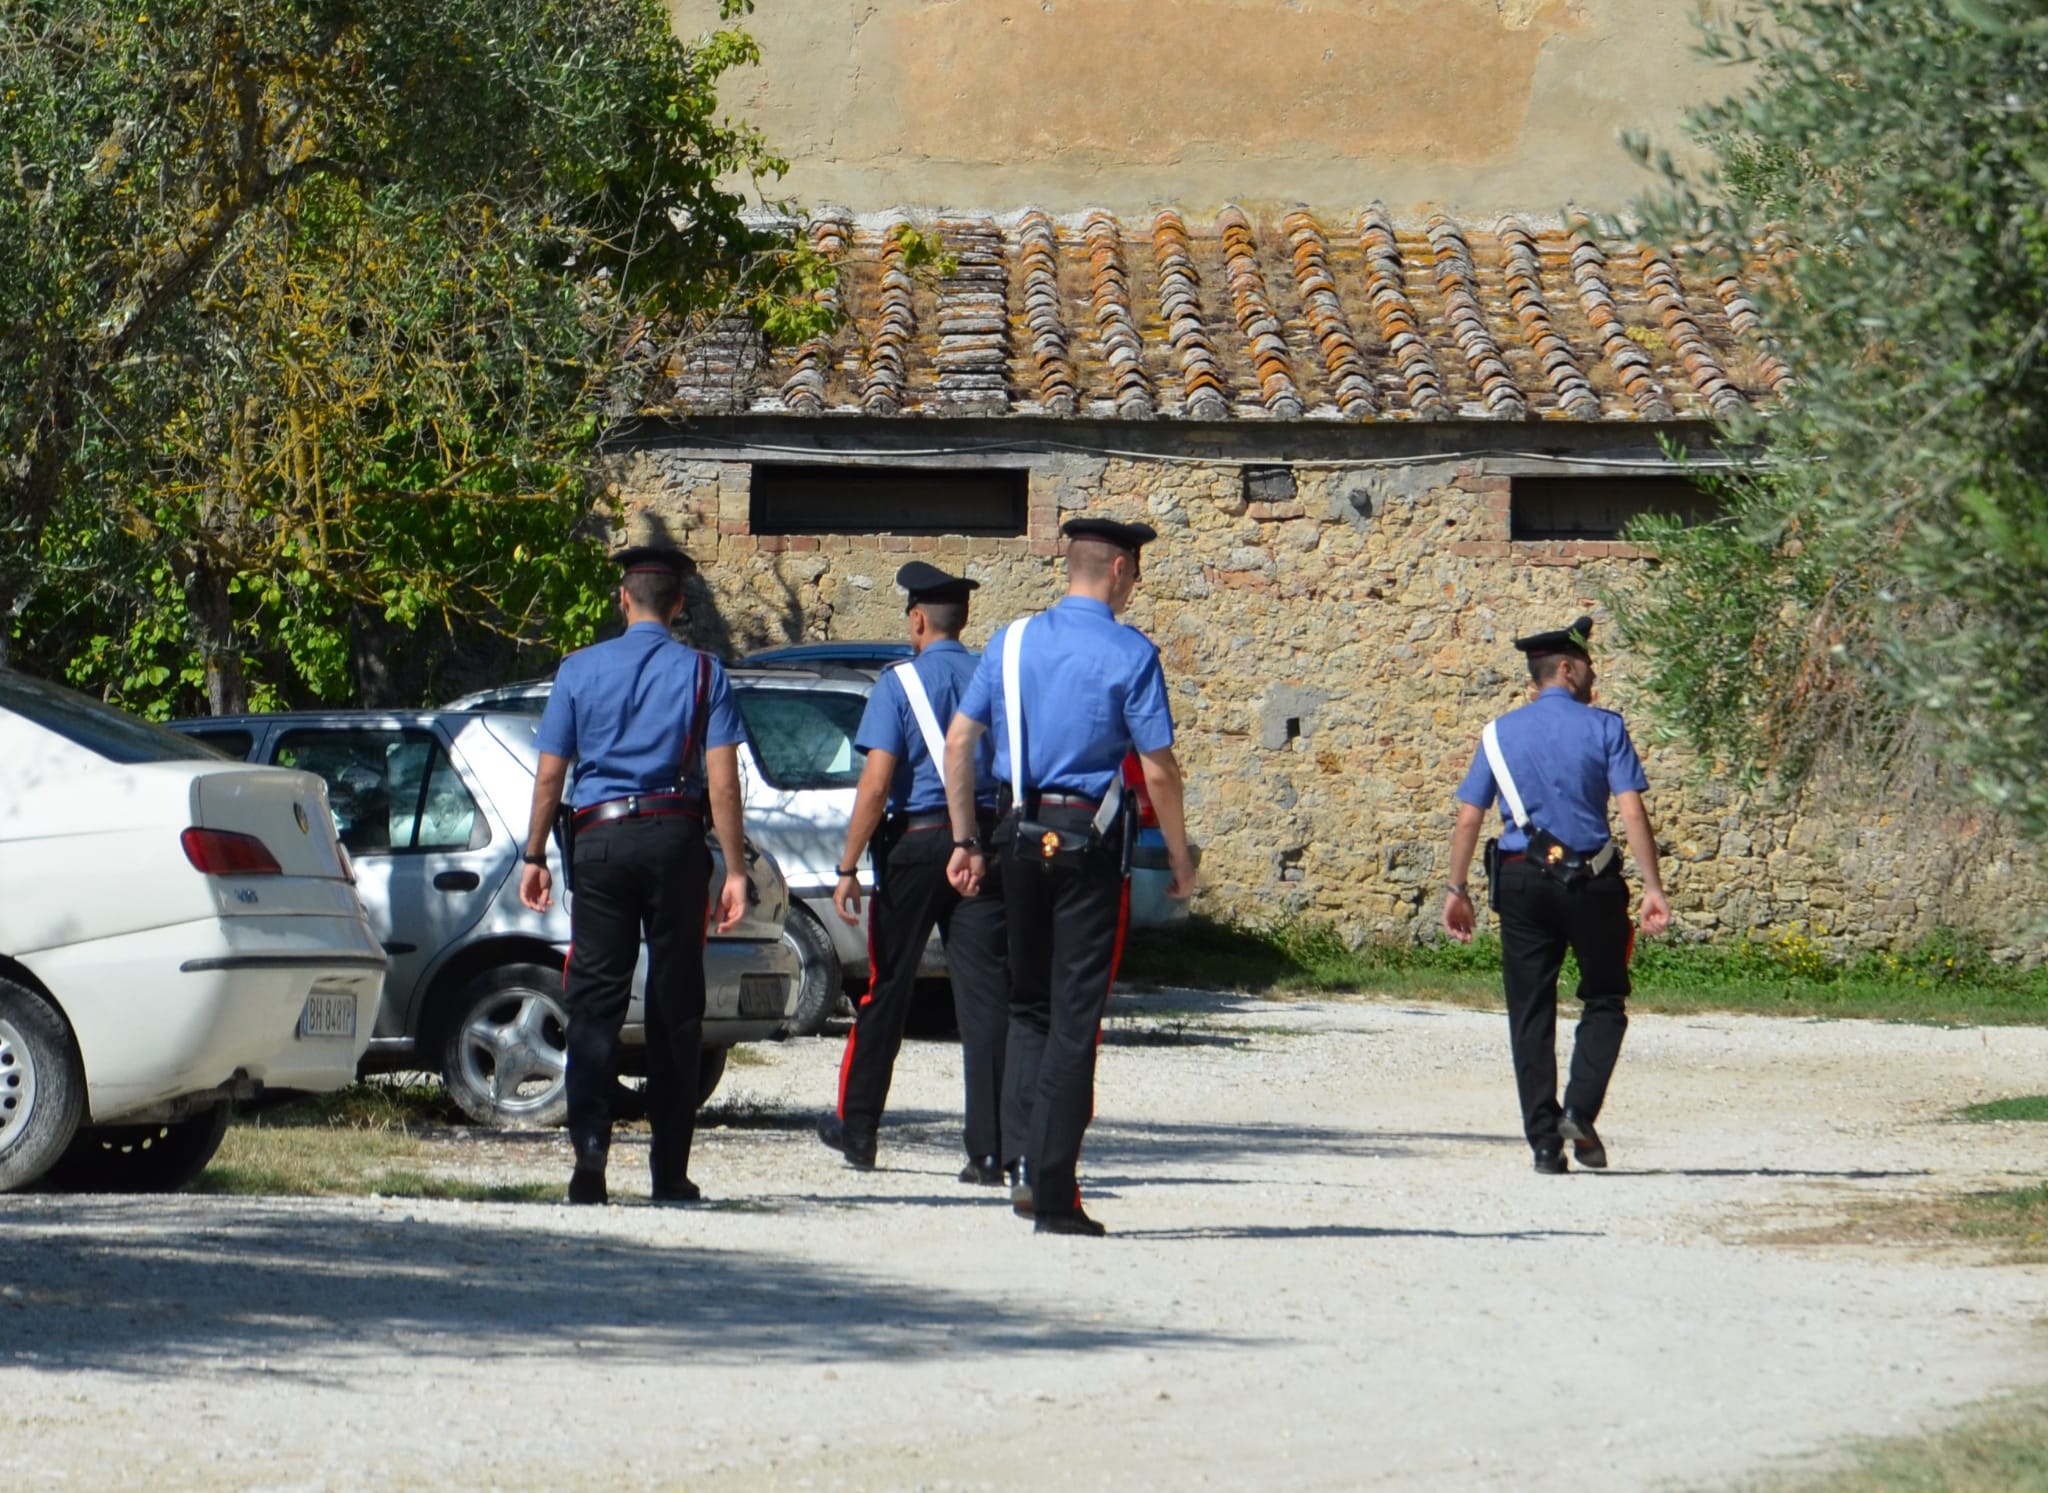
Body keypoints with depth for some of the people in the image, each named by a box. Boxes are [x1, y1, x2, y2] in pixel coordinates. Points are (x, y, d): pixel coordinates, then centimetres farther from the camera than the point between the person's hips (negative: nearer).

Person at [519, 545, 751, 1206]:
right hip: (676, 836, 0)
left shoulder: (580, 671, 4)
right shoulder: (702, 673, 2)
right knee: (675, 1002, 6)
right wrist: (736, 871, -2)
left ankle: (589, 1149, -17)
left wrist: (534, 856, 13)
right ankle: (670, 1170, 7)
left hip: (600, 837, 0)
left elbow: (550, 775, 4)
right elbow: (722, 783, -5)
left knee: (596, 998, 0)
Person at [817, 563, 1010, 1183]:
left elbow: (876, 783, -12)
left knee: (887, 989, 11)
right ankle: (989, 1150, -8)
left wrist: (848, 868, -9)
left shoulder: (899, 683, -6)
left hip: (915, 841, -3)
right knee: (985, 992, -2)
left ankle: (857, 1126, 24)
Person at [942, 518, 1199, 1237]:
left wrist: (966, 841, 12)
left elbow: (959, 741, 6)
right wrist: (1180, 859, 1)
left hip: (1019, 834, 4)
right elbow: (1159, 771, -10)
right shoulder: (1129, 654, -7)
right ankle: (1052, 1190, -1)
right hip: (1090, 839, -4)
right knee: (1075, 1015, 1)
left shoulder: (1012, 641, 6)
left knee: (1028, 1006, 18)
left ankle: (1024, 1158, 3)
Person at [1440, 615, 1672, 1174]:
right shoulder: (1604, 727, -2)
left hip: (1522, 882, 2)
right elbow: (1632, 812, -10)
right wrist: (1653, 888, -9)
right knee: (1604, 1002, 14)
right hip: (1591, 881, -2)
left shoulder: (1500, 734, 6)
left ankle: (1545, 1141, 2)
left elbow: (1468, 819, 3)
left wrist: (1456, 889, 9)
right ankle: (1580, 1113, -6)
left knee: (1531, 1016, 6)